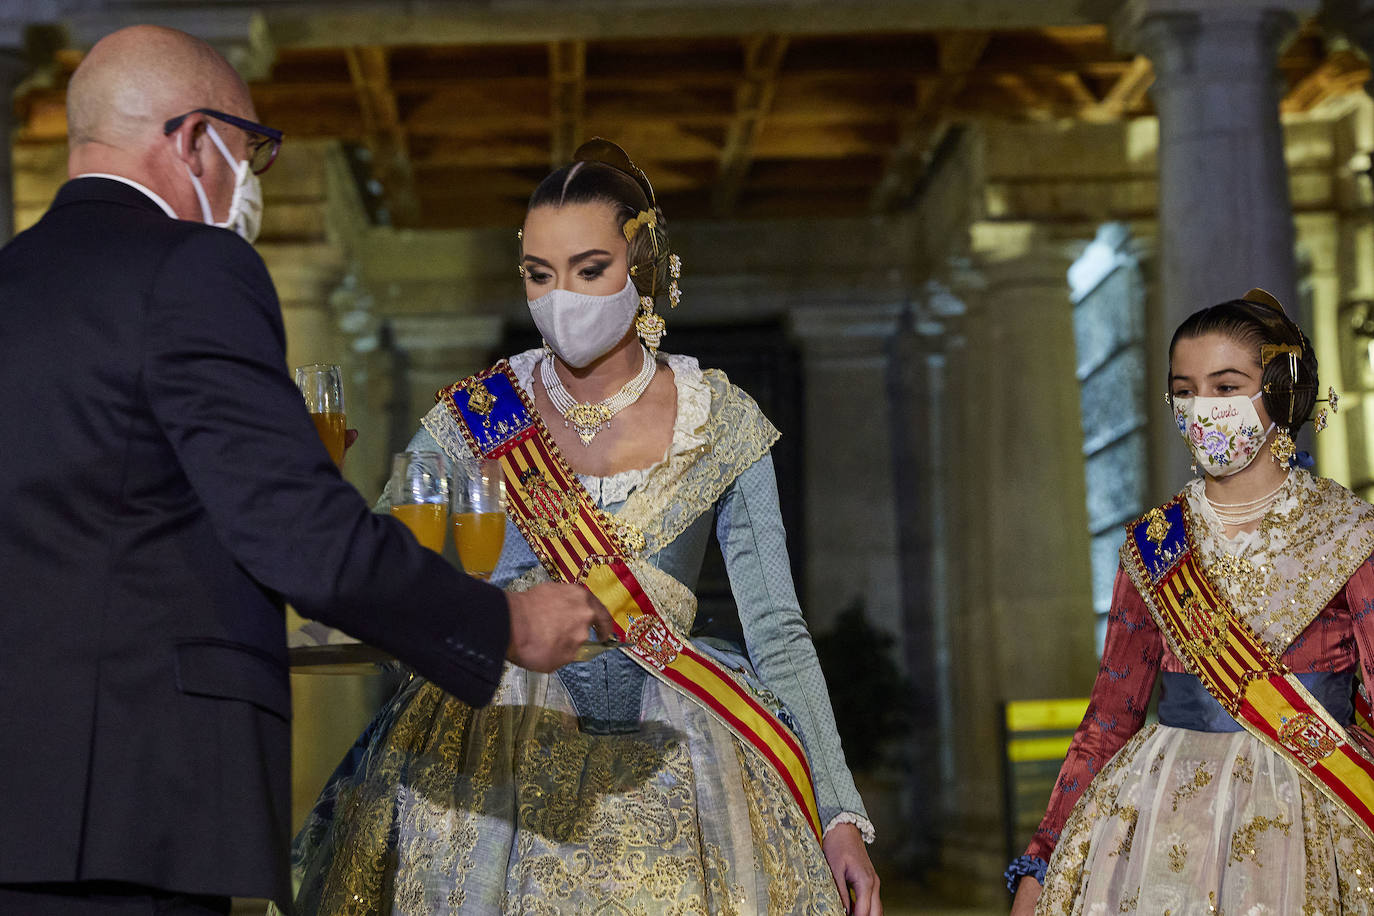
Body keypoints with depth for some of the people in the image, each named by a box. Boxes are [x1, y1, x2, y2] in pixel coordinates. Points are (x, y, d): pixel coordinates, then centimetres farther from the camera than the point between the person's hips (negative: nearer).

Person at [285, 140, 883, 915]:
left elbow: (777, 632, 0)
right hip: (495, 769, 0)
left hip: (662, 766, 0)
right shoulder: (478, 417, 2)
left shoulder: (722, 424, 1)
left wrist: (840, 815, -5)